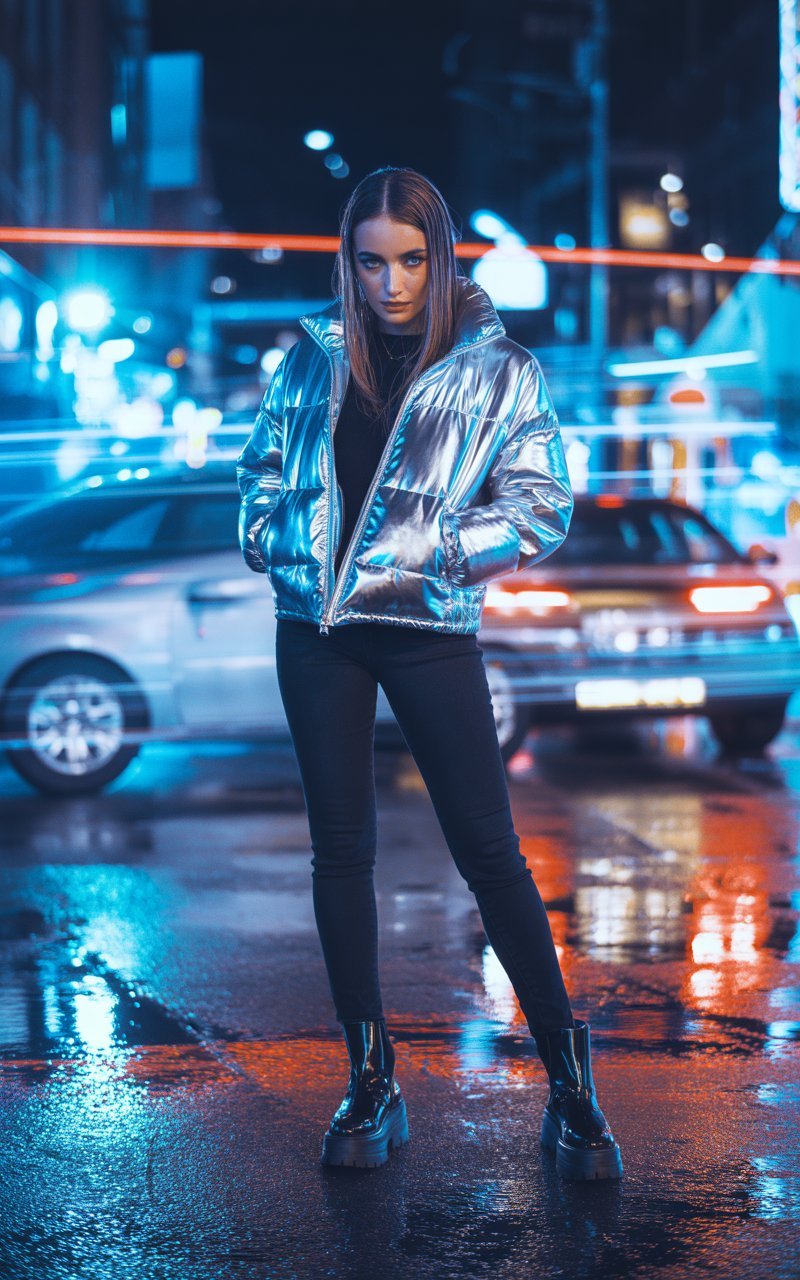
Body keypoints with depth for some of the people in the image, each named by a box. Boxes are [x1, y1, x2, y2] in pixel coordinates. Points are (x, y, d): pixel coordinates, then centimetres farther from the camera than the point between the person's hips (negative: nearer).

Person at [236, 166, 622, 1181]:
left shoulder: (497, 369, 2)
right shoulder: (316, 354, 10)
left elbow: (543, 507, -2)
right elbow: (262, 463, 20)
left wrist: (429, 555, -10)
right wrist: (274, 536, 1)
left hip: (429, 629, -3)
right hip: (317, 628, 3)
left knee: (489, 850, -4)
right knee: (340, 846, 6)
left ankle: (569, 1086, 5)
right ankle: (370, 1084, 16)